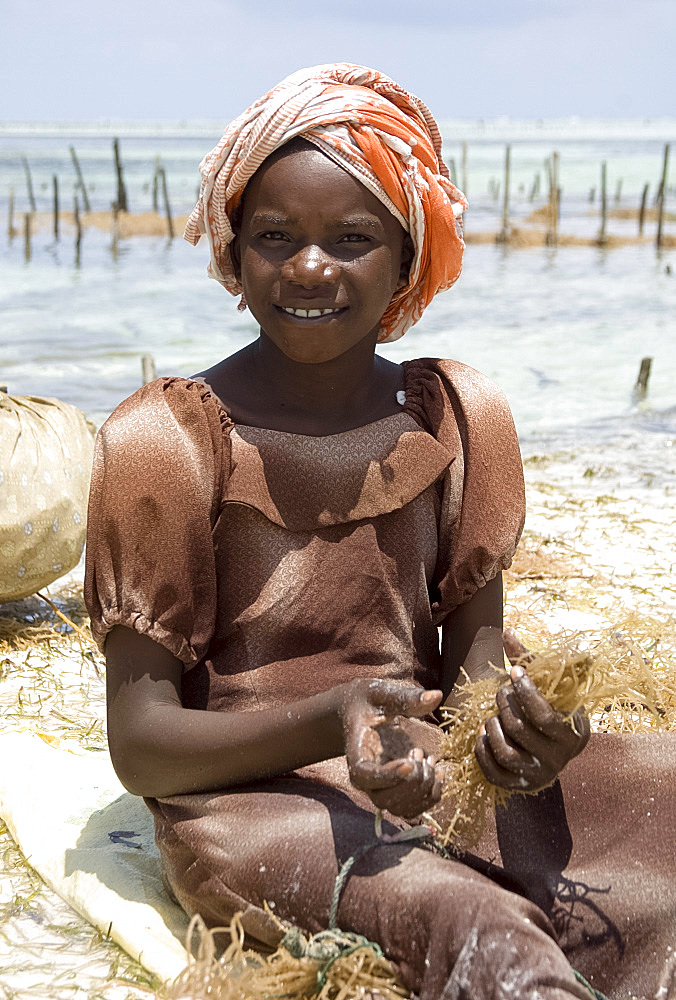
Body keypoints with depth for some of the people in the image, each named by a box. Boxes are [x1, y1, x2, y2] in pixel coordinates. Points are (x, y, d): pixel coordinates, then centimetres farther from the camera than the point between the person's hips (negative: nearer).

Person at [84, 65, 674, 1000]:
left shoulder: (456, 416, 5)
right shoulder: (166, 438, -8)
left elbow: (479, 650, 8)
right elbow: (140, 743, -9)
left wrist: (520, 715, -17)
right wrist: (329, 724, -27)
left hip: (438, 775, 5)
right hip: (250, 797, -5)